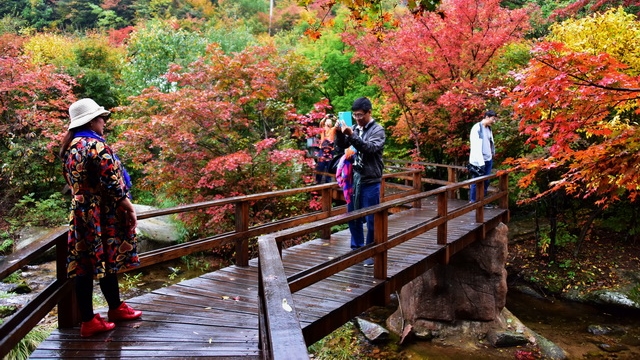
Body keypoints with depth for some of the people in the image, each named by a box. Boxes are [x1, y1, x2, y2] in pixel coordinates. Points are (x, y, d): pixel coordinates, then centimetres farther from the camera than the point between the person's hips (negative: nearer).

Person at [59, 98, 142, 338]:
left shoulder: (70, 147, 11)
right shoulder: (96, 146, -17)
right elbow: (112, 184, -20)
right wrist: (130, 208, -12)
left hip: (81, 213, 8)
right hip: (103, 214, -8)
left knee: (84, 265, 11)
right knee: (106, 263, 4)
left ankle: (87, 319, 21)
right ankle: (115, 309, 19)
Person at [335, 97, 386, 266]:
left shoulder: (378, 130, -8)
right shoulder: (355, 128, 8)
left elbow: (369, 148, -24)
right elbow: (342, 145, 7)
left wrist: (351, 134, -35)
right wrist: (339, 132, -12)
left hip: (370, 182, -6)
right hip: (354, 179, 6)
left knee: (371, 219, 2)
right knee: (353, 216, 14)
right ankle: (357, 249, 29)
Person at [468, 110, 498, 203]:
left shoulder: (489, 128, 11)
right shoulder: (477, 128, -12)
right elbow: (475, 147, -18)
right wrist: (481, 162, -21)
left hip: (488, 160, 7)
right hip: (478, 161, -7)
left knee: (486, 182, 11)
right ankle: (472, 202, 9)